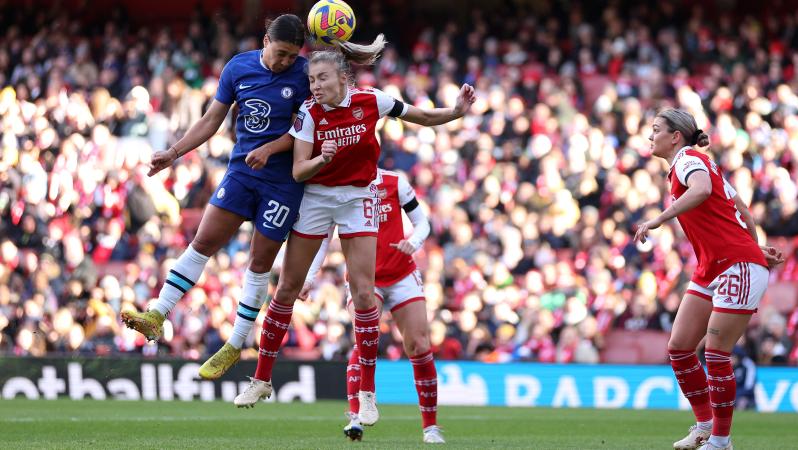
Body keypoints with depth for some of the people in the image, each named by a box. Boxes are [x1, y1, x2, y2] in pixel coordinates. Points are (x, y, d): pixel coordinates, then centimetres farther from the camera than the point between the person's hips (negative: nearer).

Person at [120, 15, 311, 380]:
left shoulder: (304, 74, -8)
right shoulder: (238, 68, 1)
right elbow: (211, 120, 8)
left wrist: (270, 149, -21)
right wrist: (174, 153, 2)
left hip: (283, 181, -3)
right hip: (241, 170, 3)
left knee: (260, 261, 1)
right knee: (203, 242, -6)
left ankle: (235, 346, 11)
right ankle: (157, 316, -4)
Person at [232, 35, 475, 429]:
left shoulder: (370, 101, -12)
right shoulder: (309, 112, -13)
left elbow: (422, 118, 2)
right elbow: (298, 171, -16)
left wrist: (457, 111, -15)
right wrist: (321, 159, -36)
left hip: (357, 200, -1)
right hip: (314, 199, 1)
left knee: (363, 292, -8)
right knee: (287, 288, 2)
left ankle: (367, 392, -1)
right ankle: (262, 379, 14)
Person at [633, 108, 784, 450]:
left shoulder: (688, 158, -8)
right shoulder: (689, 164, 19)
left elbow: (701, 190, -33)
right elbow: (741, 209, 23)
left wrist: (658, 219, -32)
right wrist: (756, 248, 23)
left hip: (739, 267, -10)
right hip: (710, 271, 10)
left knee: (716, 354, -9)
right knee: (679, 347, 3)